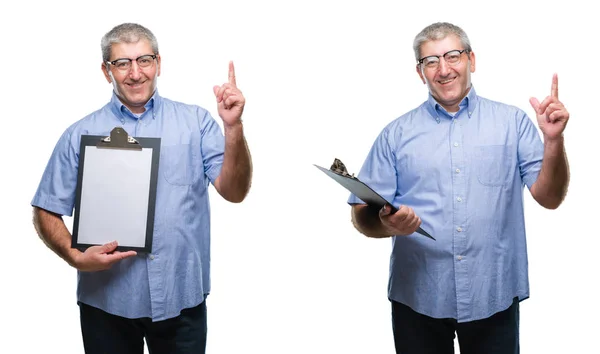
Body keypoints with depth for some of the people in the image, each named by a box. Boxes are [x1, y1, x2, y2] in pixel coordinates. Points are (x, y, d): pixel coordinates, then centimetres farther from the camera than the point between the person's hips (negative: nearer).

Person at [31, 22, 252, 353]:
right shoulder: (80, 136, 1)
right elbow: (46, 212, 3)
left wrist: (233, 127, -20)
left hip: (183, 299, 0)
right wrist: (76, 257, -14)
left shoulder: (196, 122, 0)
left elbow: (234, 192, -7)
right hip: (106, 302, 0)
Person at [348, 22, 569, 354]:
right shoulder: (396, 134, 3)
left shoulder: (513, 122, 3)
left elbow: (549, 198, -1)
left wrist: (553, 139, -17)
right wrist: (387, 224, -22)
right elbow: (363, 215, 0)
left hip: (495, 298, 0)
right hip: (418, 298, 0)